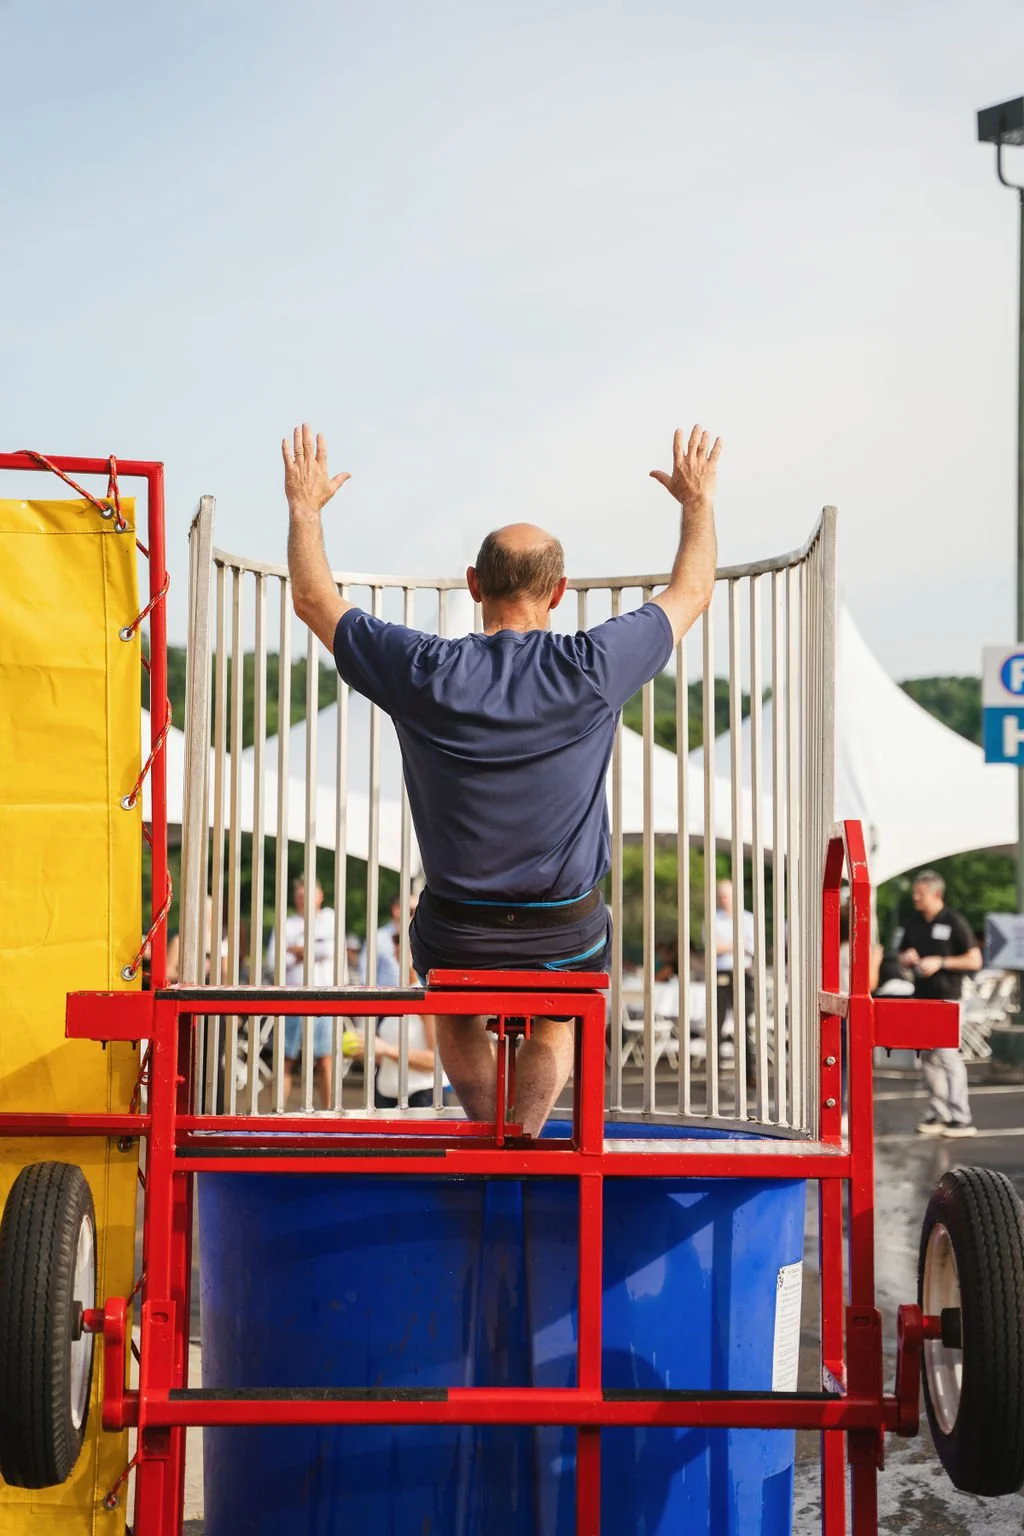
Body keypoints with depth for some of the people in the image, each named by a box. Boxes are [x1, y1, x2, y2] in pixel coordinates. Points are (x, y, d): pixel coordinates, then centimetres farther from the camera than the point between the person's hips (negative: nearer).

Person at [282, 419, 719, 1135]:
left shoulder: (427, 673, -13)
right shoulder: (591, 669, -14)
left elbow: (315, 600, 4)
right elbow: (692, 592, 4)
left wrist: (305, 505, 18)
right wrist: (699, 500, 20)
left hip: (457, 935, 1)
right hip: (567, 934, 0)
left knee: (457, 1021, 33)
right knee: (555, 1029, 29)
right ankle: (526, 1132, 6)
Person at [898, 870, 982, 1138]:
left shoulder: (954, 922, -7)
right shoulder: (914, 924, 12)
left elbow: (974, 961, -8)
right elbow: (903, 957, 23)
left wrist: (940, 962, -16)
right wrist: (907, 959, -1)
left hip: (946, 997, -7)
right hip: (921, 997, 7)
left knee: (948, 1054, -11)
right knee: (927, 1057, 7)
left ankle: (961, 1118, -9)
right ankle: (937, 1114, 13)